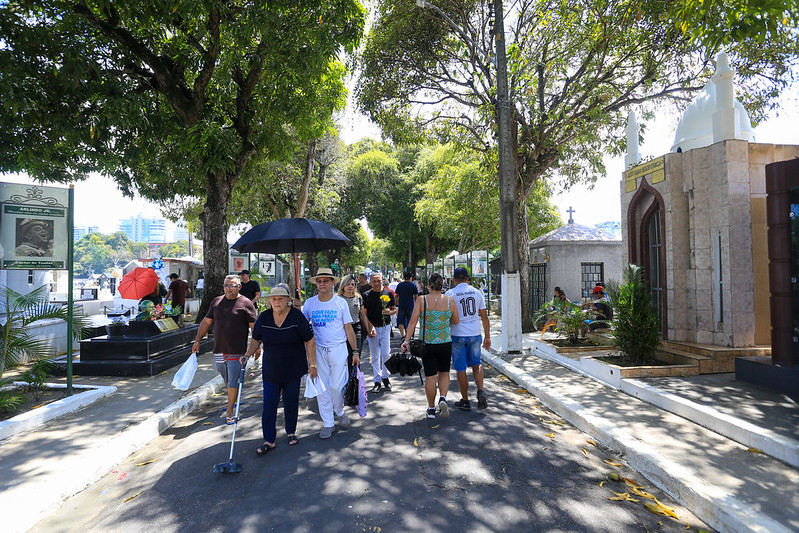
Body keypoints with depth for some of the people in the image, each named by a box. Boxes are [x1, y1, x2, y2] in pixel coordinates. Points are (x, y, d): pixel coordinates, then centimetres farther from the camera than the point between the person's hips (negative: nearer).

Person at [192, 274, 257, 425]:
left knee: (233, 380, -3)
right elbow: (206, 322, 16)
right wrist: (197, 341, 13)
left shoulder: (246, 303, -5)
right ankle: (232, 401, 38)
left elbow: (254, 327, -6)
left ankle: (229, 411, 8)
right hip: (219, 350, 5)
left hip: (237, 350, -5)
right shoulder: (217, 301, 10)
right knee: (226, 379, 18)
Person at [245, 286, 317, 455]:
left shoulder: (297, 317, -12)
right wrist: (248, 354, -7)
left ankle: (291, 432, 32)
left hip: (293, 370, -2)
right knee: (269, 404, 1)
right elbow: (255, 339, 10)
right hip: (270, 370, 2)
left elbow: (310, 342, -9)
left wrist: (312, 365, -9)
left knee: (291, 402, 11)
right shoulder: (264, 318, -3)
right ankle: (269, 440, 13)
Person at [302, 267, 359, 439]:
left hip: (338, 349, -2)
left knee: (336, 386, -2)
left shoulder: (341, 302, -3)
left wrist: (355, 351, 2)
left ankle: (340, 412, 29)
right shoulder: (309, 303, 1)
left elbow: (349, 329, 1)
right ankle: (328, 424, 20)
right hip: (318, 350, 2)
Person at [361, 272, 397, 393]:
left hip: (385, 327, 0)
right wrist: (369, 329, -11)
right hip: (372, 328, 0)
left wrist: (390, 312, -10)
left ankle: (385, 377, 18)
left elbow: (395, 309, 13)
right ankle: (377, 381, 14)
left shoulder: (388, 293, 6)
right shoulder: (366, 295, 2)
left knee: (385, 353, -2)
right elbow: (363, 314, 0)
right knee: (375, 356, 5)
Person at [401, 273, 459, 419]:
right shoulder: (450, 301, -3)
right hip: (445, 343, 1)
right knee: (444, 372, 20)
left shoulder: (421, 301, -7)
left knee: (430, 376, 9)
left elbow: (413, 322, -12)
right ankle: (443, 398, 0)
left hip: (427, 343, -1)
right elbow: (456, 321, 6)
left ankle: (431, 409, 18)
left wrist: (406, 341, -11)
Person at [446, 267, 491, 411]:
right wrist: (487, 336, 14)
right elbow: (484, 317, 7)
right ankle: (480, 391, 2)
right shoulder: (477, 292, 4)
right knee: (476, 363, 21)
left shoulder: (450, 294, -6)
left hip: (457, 335, -3)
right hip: (475, 334, 3)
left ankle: (465, 401, 17)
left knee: (460, 368, 8)